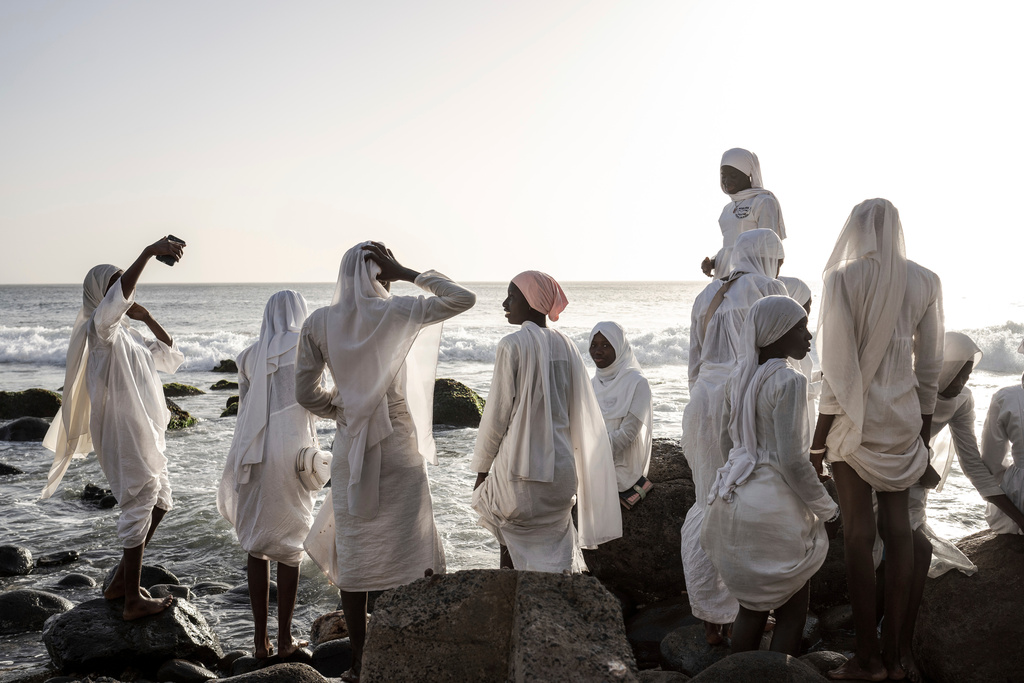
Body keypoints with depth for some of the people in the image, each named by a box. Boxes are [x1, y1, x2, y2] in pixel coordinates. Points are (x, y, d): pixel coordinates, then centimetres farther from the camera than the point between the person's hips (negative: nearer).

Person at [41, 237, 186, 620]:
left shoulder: (126, 334, 17)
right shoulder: (101, 328, -12)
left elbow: (167, 355, 25)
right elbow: (118, 297, -34)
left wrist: (146, 318, 14)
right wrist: (150, 251, -38)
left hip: (144, 432, 10)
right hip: (124, 432, -10)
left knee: (159, 503, 17)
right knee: (138, 508, -6)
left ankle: (120, 582, 27)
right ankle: (133, 600, 3)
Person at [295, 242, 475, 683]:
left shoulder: (319, 323, -1)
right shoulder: (396, 312, -9)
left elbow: (305, 393, 2)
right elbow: (464, 298, -2)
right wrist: (409, 274, -2)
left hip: (349, 448, 3)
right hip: (397, 447, -3)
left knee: (353, 554, 10)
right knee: (409, 554, 7)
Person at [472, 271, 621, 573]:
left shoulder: (513, 345, -10)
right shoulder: (566, 346, 7)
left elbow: (497, 413, -9)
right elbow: (580, 413, 11)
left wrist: (482, 468, 2)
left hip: (521, 469, -5)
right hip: (561, 468, 6)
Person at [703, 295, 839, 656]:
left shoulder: (739, 378, 7)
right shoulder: (788, 381, -17)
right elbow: (792, 460, -20)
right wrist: (827, 509, -9)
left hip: (735, 501, 8)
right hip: (774, 507, -8)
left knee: (752, 606, 18)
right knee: (792, 611, 7)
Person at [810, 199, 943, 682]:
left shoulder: (842, 279, -10)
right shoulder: (924, 282, 3)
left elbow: (838, 368, -12)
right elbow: (930, 366, 6)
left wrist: (818, 440, -6)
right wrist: (923, 431, 16)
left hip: (853, 419, -4)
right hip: (902, 419, 4)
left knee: (858, 533, 1)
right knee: (897, 527, 10)